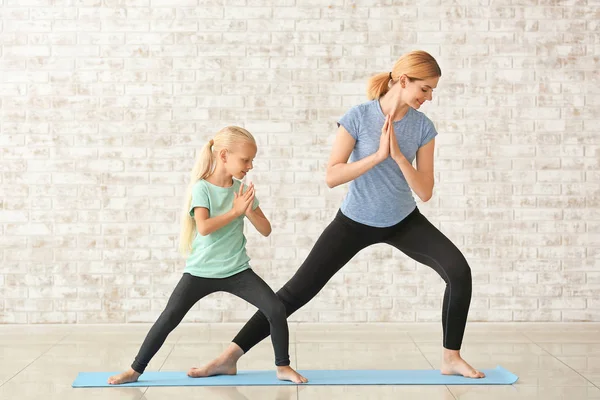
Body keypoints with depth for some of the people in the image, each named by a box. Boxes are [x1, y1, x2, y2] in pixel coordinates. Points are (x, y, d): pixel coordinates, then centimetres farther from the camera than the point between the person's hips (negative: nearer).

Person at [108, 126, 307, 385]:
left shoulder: (242, 189, 3)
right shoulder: (201, 187, -10)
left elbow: (266, 230, 3)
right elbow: (204, 227, -25)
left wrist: (250, 211, -14)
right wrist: (235, 211, -22)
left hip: (237, 270, 3)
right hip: (201, 271, -3)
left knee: (277, 310, -10)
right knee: (169, 318, -7)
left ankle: (283, 367, 6)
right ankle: (135, 370, 8)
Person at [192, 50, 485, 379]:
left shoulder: (423, 127, -10)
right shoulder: (358, 116, -19)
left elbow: (425, 192, -13)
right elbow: (332, 176, -23)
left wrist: (398, 155, -26)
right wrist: (378, 155, -30)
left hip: (403, 221, 3)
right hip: (355, 221, -3)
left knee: (459, 272, -16)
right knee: (299, 289, -6)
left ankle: (451, 359, 1)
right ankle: (230, 357, 2)